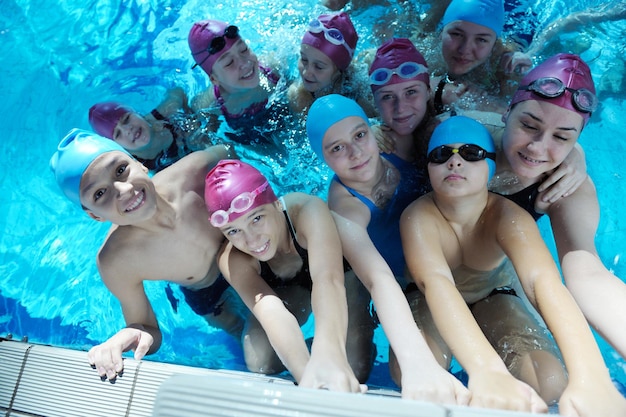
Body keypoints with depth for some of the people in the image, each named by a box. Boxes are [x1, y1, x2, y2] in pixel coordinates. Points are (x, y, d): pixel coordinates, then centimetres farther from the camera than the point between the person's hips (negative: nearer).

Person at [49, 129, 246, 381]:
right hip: (211, 297, -1)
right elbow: (149, 330, -23)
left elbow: (224, 153, -11)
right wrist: (129, 337, -44)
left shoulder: (196, 169, -37)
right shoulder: (116, 262, -38)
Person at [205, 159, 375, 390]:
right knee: (258, 365, -15)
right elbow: (272, 312, -46)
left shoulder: (308, 211, -40)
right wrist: (305, 371, -66)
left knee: (353, 370, -19)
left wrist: (328, 352, -75)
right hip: (289, 289, 2)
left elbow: (327, 279, -55)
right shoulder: (232, 261, -31)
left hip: (343, 274, -2)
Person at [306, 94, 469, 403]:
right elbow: (378, 279, -50)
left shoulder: (396, 150, -18)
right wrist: (417, 362, -63)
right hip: (401, 290, -6)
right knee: (405, 371, -24)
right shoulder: (343, 208, -34)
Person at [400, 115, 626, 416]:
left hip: (492, 298, 2)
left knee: (551, 384, -23)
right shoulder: (417, 218, -32)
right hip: (431, 304, -1)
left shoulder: (509, 218, -27)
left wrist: (590, 378, -62)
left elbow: (542, 279, -45)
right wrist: (486, 370, -66)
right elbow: (436, 282, -50)